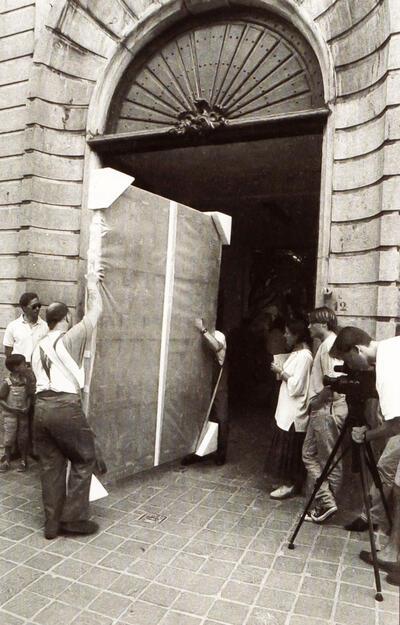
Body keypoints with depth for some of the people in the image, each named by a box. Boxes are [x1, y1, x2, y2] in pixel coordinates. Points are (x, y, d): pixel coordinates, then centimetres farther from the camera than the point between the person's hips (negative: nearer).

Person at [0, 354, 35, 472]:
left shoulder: (27, 380, -5)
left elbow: (29, 395, 2)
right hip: (10, 415, -3)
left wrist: (27, 407, -13)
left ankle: (23, 460, 24)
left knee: (23, 438, 9)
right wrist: (12, 409, -17)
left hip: (23, 414, 3)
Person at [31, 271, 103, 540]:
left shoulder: (39, 347, 19)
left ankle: (53, 524, 21)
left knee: (51, 465, 14)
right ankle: (74, 518, 13)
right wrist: (92, 285, 21)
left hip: (42, 407, 7)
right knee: (84, 459, 9)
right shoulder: (71, 338, -2)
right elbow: (95, 311, 6)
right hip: (66, 407, -7)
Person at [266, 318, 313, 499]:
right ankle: (290, 482, 28)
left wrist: (281, 372, -14)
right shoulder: (296, 353, 10)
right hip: (287, 409, 10)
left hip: (294, 412, -10)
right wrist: (281, 371, 4)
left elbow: (295, 386, -23)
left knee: (289, 449, 2)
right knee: (286, 449, 16)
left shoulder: (304, 356, -19)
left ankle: (290, 484, 15)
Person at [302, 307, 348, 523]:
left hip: (328, 411, -10)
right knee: (309, 454, 13)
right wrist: (315, 402, 12)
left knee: (330, 461, 1)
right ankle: (325, 502, 18)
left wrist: (316, 401, -13)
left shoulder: (330, 345, -17)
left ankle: (327, 502, 12)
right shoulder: (326, 344, 14)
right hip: (321, 411, 10)